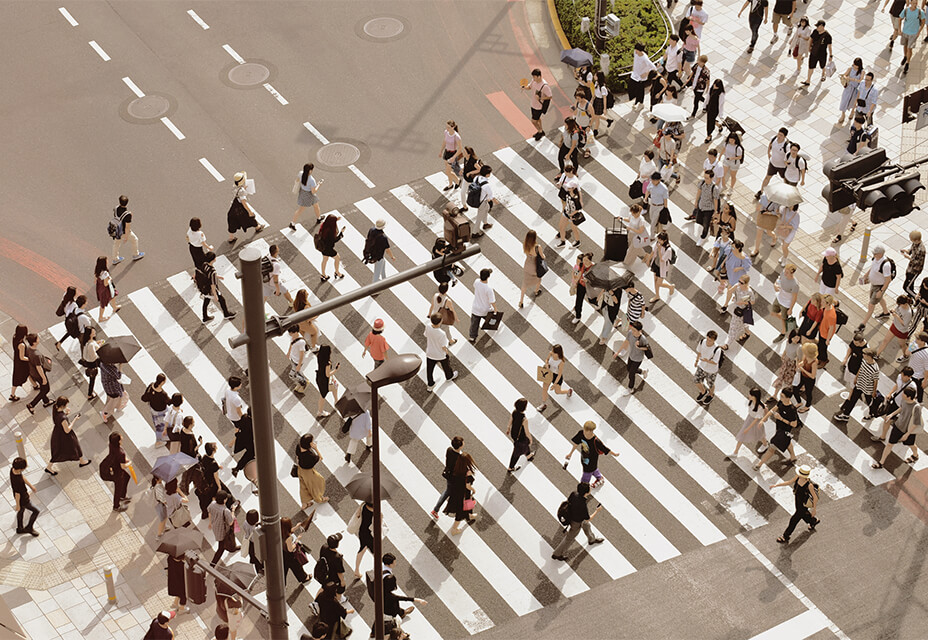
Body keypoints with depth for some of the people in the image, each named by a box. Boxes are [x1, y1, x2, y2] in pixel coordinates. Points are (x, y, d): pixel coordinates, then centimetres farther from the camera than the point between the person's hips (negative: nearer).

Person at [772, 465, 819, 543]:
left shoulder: (809, 485, -37)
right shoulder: (798, 477, -20)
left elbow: (815, 497, -23)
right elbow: (789, 482, -1)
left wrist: (814, 510, -13)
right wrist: (776, 485, -7)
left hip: (803, 506, -6)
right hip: (797, 501, 6)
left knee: (794, 520, 9)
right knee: (803, 515, 32)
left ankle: (785, 537, 29)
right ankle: (814, 521, 63)